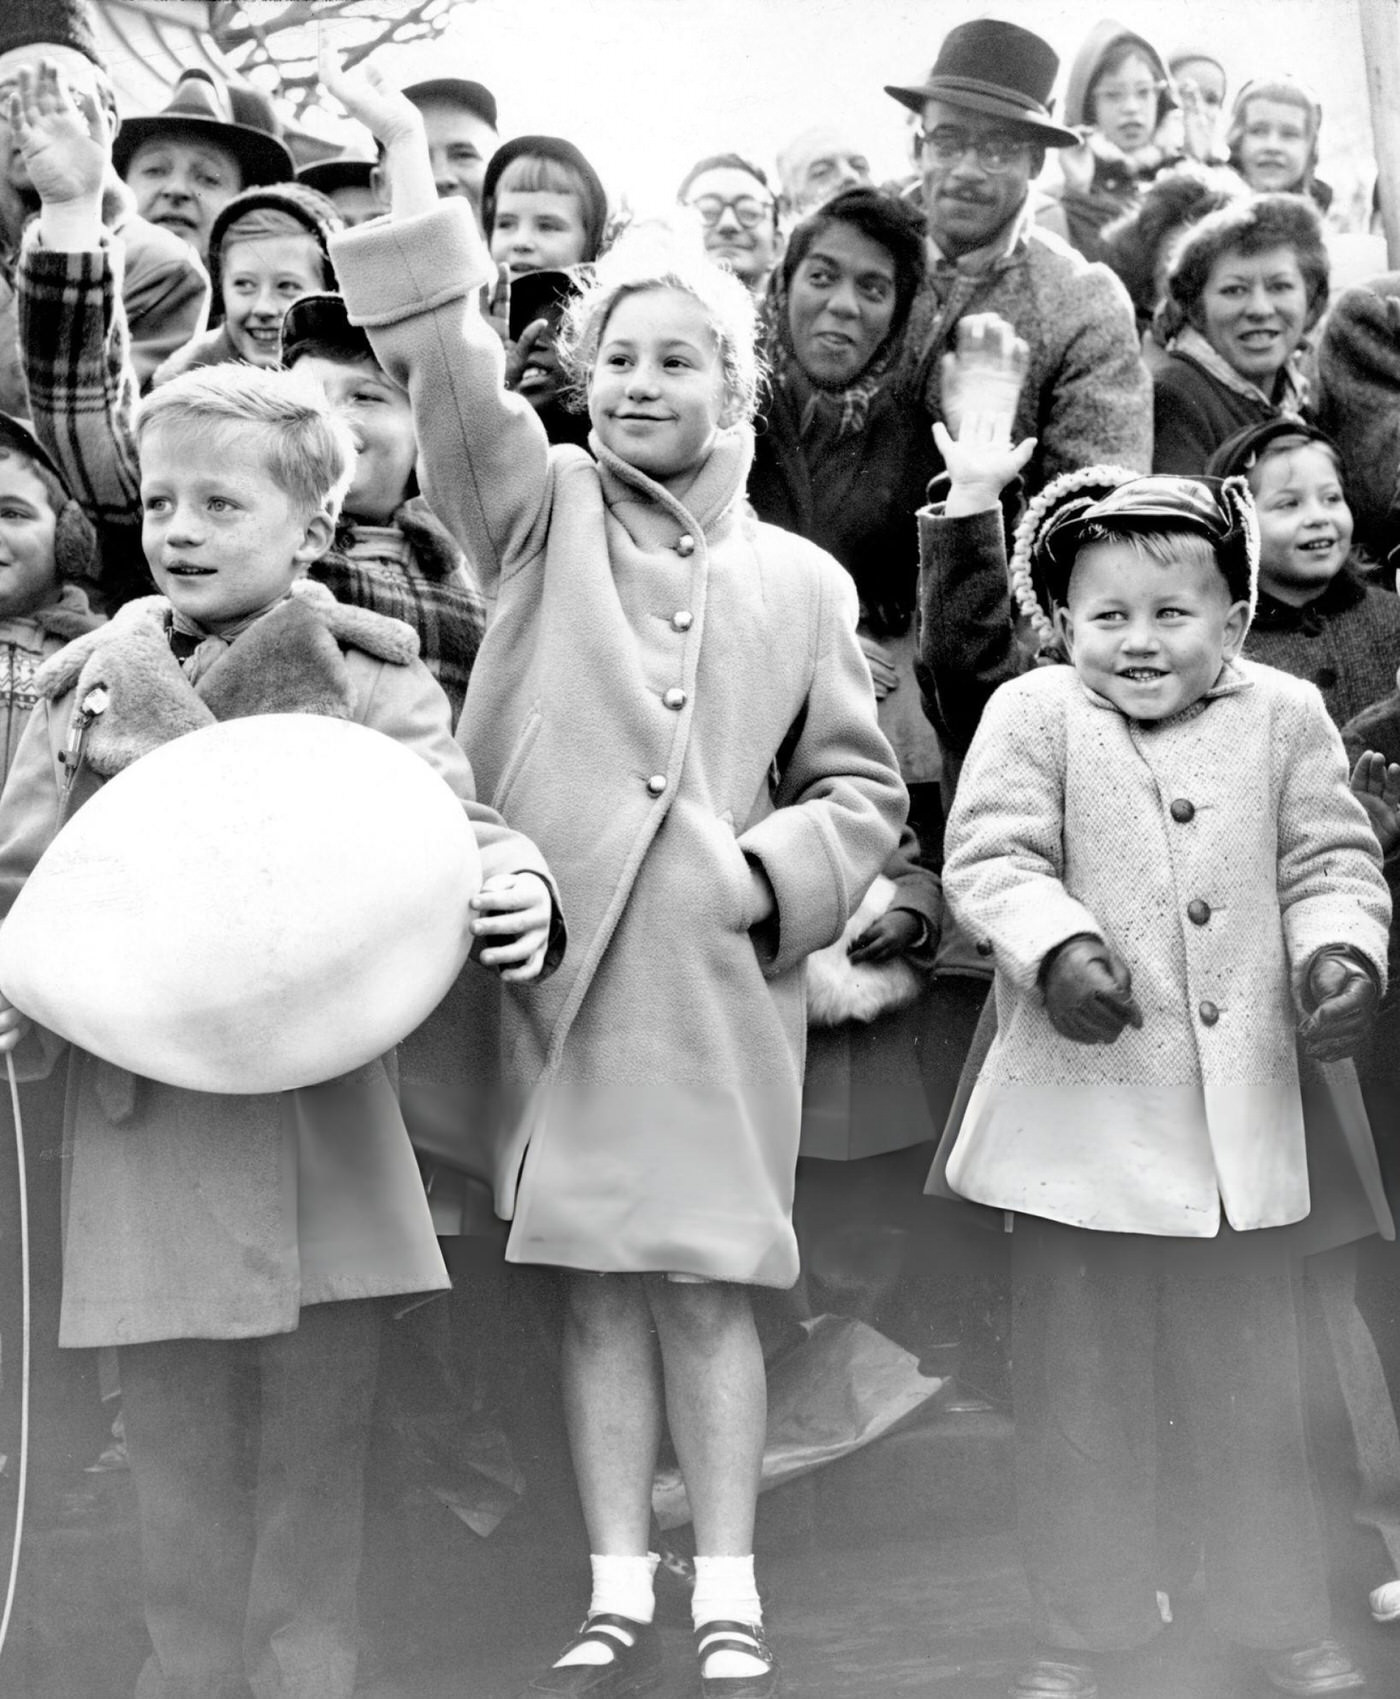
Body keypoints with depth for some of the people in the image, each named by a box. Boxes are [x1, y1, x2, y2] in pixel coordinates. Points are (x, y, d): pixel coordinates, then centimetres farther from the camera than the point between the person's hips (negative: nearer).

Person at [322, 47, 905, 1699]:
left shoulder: (801, 581, 11)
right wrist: (413, 197, -21)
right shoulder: (543, 509, 9)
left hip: (717, 973, 0)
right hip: (558, 950, 0)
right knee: (594, 1285, 5)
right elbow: (456, 386, -9)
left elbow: (860, 787, 13)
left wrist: (774, 877, -5)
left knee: (709, 1282, 2)